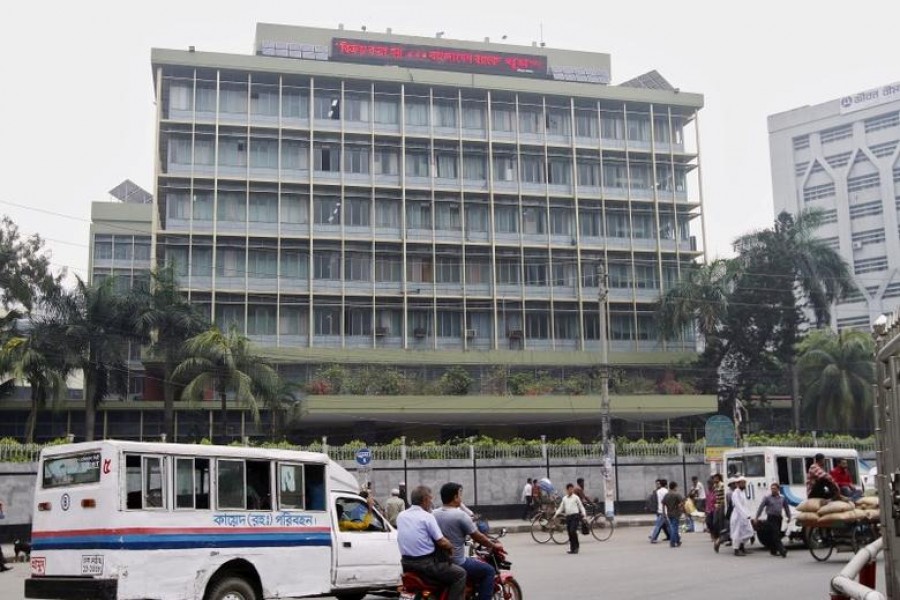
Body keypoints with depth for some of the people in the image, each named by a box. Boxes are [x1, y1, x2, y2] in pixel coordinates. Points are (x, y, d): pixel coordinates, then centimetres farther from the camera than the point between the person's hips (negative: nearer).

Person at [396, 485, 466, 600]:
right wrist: (451, 547, 8)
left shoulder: (400, 516, 7)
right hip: (425, 564, -7)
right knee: (460, 574, 6)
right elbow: (442, 542, -13)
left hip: (406, 564, 7)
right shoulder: (427, 517, -13)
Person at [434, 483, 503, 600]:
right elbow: (478, 537, -10)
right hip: (456, 563, -8)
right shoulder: (460, 515, -17)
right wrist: (494, 545, 6)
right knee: (488, 570, 6)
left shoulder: (434, 514, 3)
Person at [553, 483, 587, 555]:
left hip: (575, 516, -5)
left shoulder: (576, 497, 3)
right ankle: (572, 548, 10)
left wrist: (584, 514, -11)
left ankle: (577, 546, -2)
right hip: (568, 516, 5)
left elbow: (581, 506, 4)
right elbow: (561, 508, 17)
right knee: (570, 533, 3)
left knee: (573, 531, -18)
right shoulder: (564, 498, 14)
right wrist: (556, 514, 3)